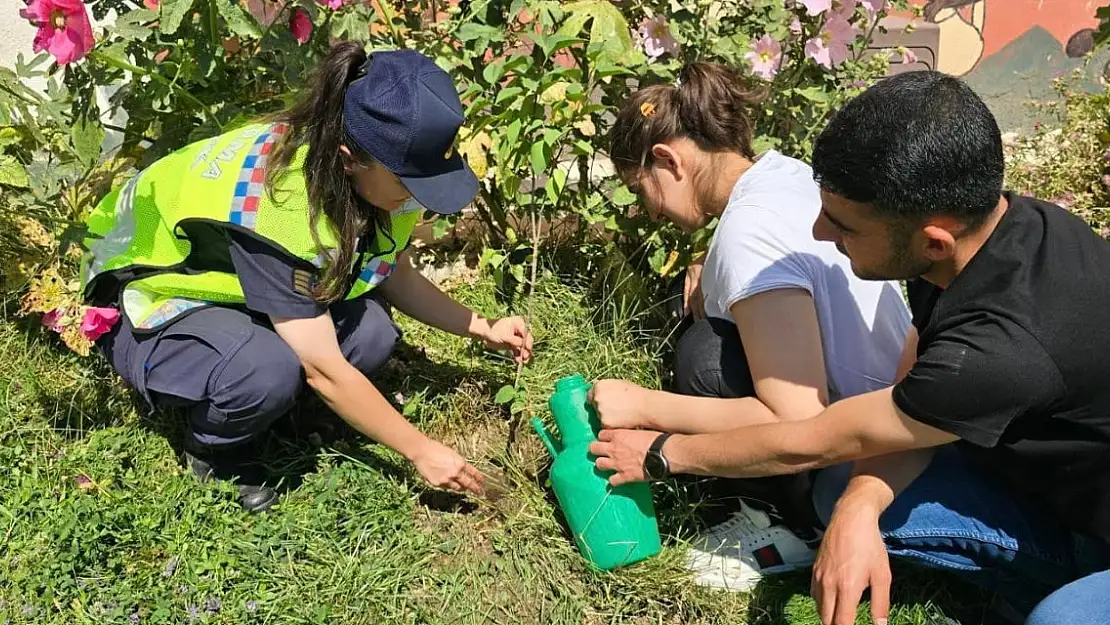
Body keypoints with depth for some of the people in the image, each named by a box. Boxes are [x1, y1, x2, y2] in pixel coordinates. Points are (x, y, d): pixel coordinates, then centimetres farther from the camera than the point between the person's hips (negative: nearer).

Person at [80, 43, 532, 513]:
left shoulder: (373, 174, -17)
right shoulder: (273, 204, -38)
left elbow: (395, 276, 2)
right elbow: (324, 370, -34)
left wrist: (483, 329, -7)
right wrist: (421, 452, -26)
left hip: (228, 281, 6)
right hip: (149, 300, -6)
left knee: (371, 335, -20)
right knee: (270, 370, -36)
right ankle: (213, 451, -3)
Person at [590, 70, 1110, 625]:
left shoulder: (1002, 349, -39)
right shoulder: (975, 215, -14)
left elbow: (807, 444, -25)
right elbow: (914, 412, -6)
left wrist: (663, 453, -10)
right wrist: (860, 508, -26)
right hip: (1051, 474, 7)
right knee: (846, 492, -9)